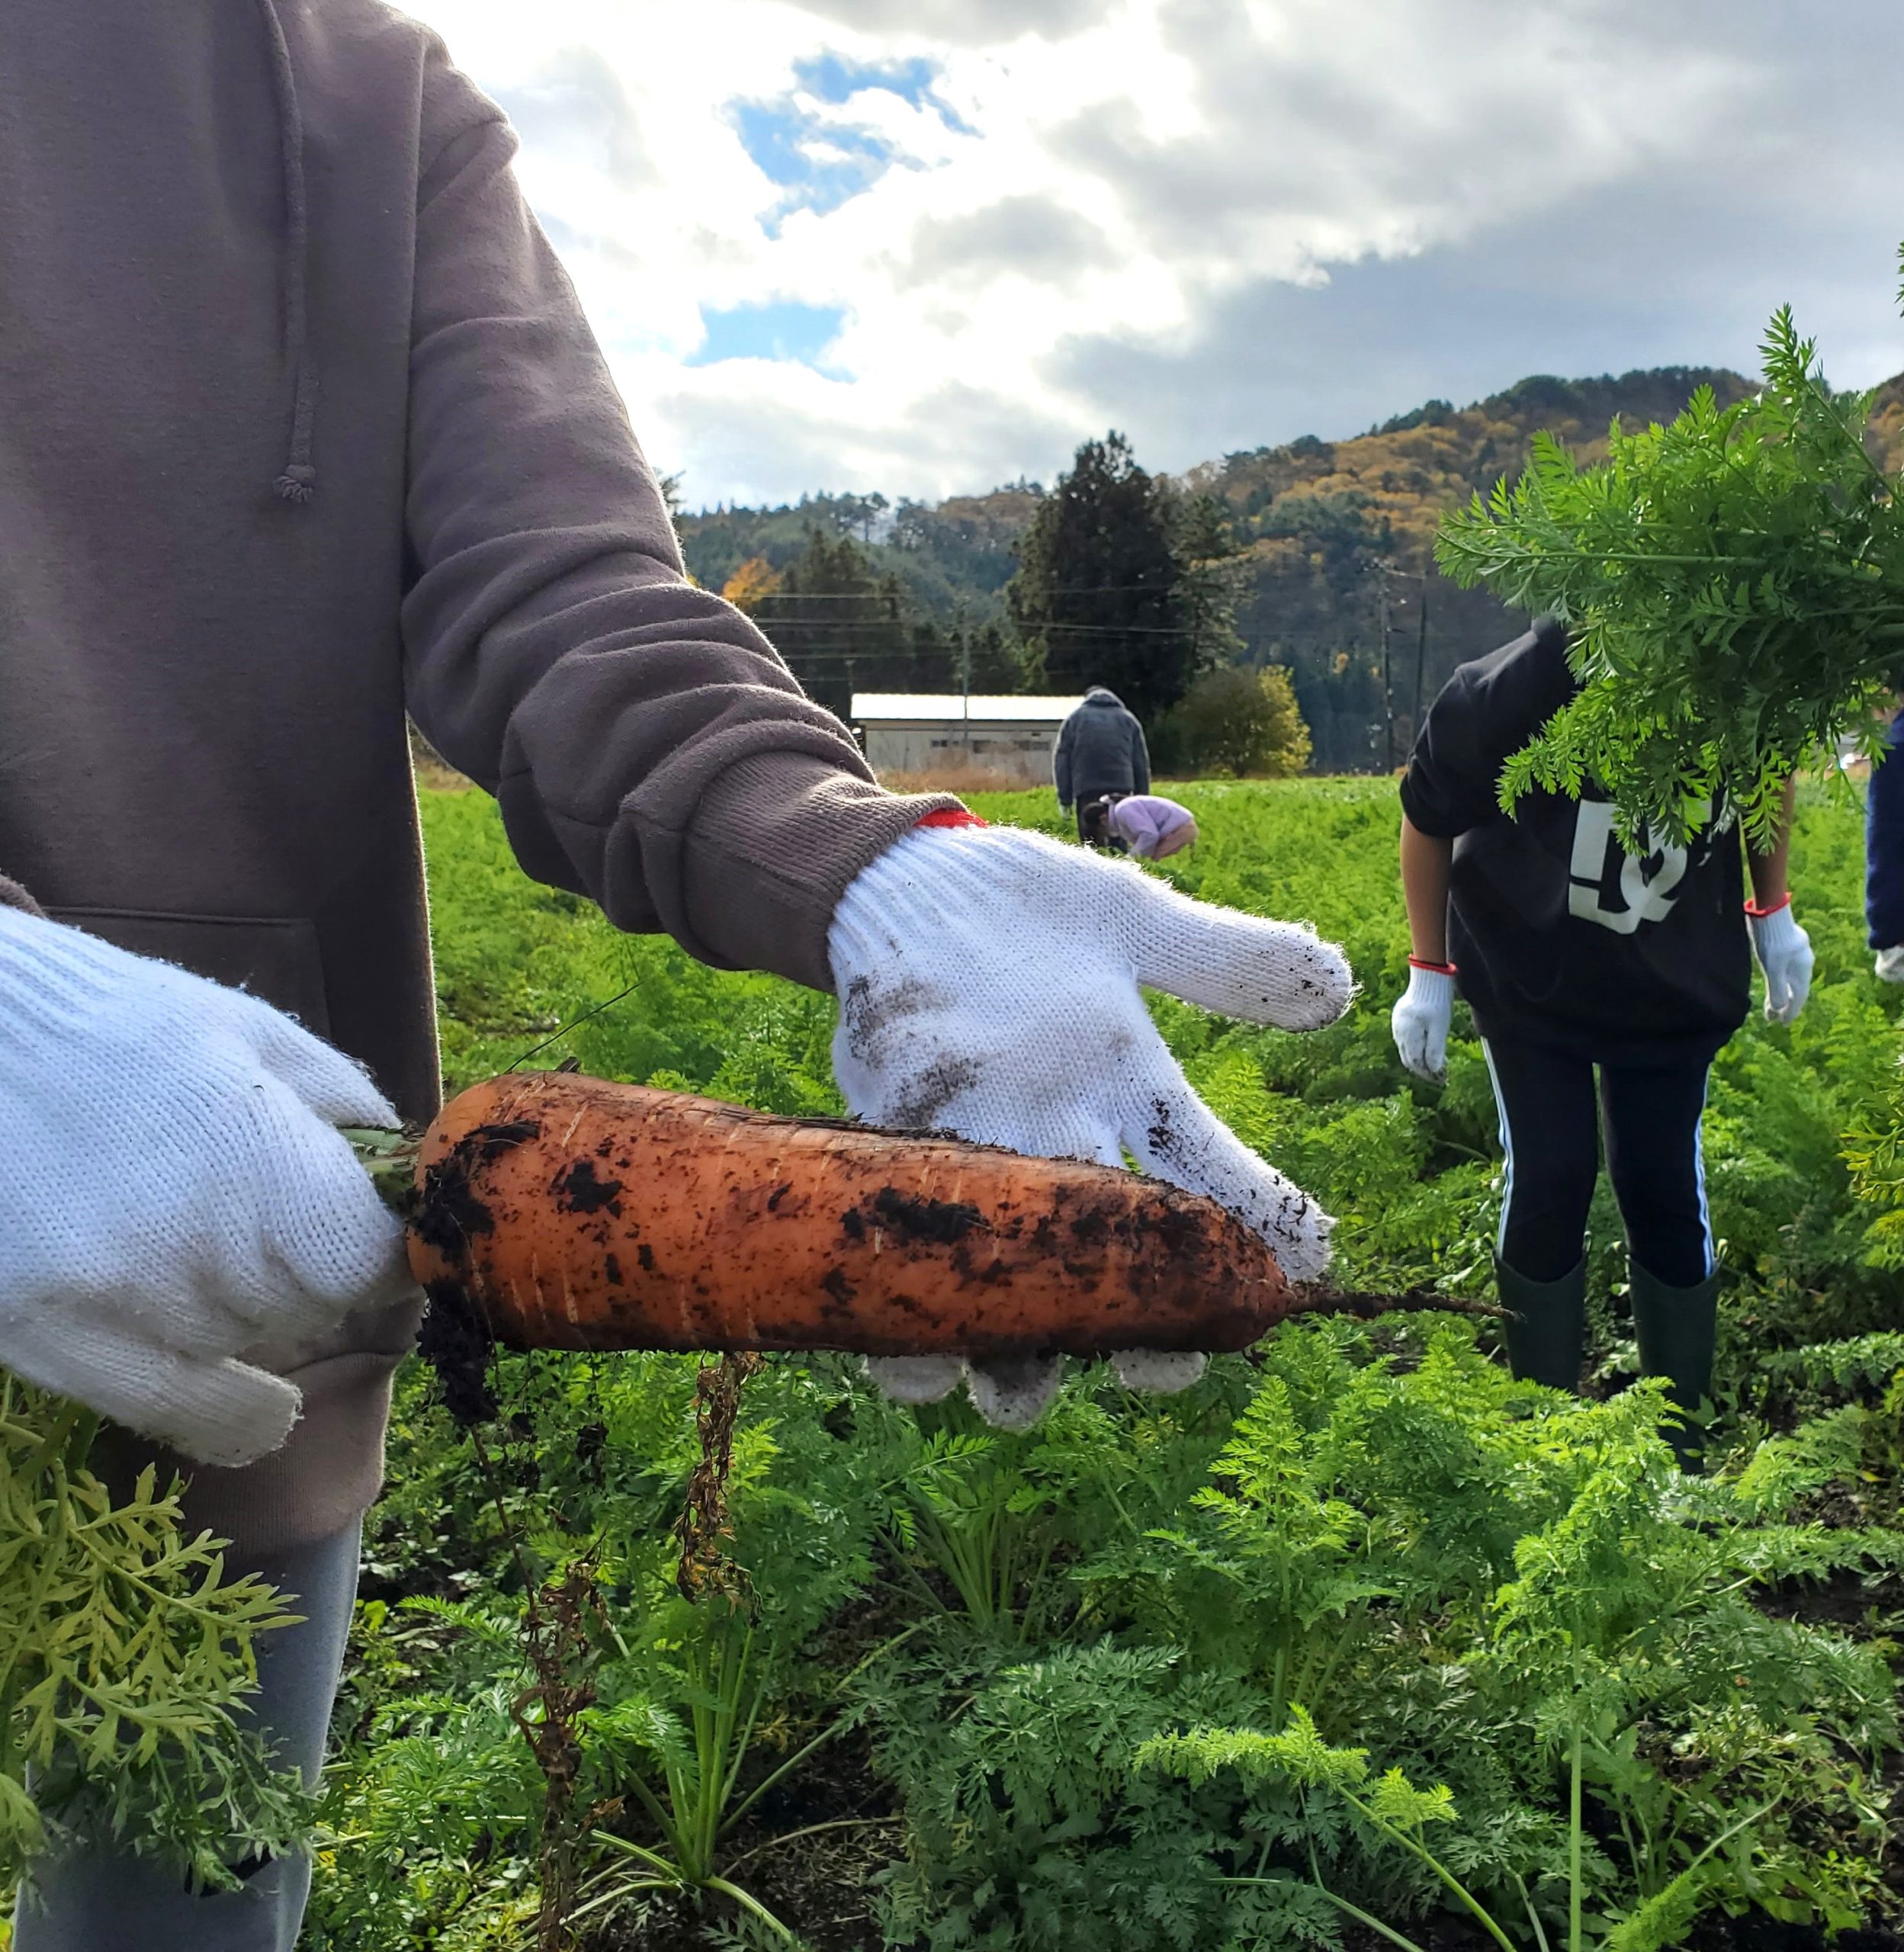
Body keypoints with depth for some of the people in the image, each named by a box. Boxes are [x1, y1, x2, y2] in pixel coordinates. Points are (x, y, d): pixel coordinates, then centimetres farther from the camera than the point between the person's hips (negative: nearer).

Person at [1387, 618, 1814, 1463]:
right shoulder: (1504, 695, -33)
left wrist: (1771, 912, 6)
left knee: (1663, 1189, 2)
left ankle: (1678, 1439, 20)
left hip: (1678, 982, 2)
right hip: (1530, 978, -1)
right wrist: (1429, 973, -6)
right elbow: (1428, 821, -13)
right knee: (1549, 1180, -5)